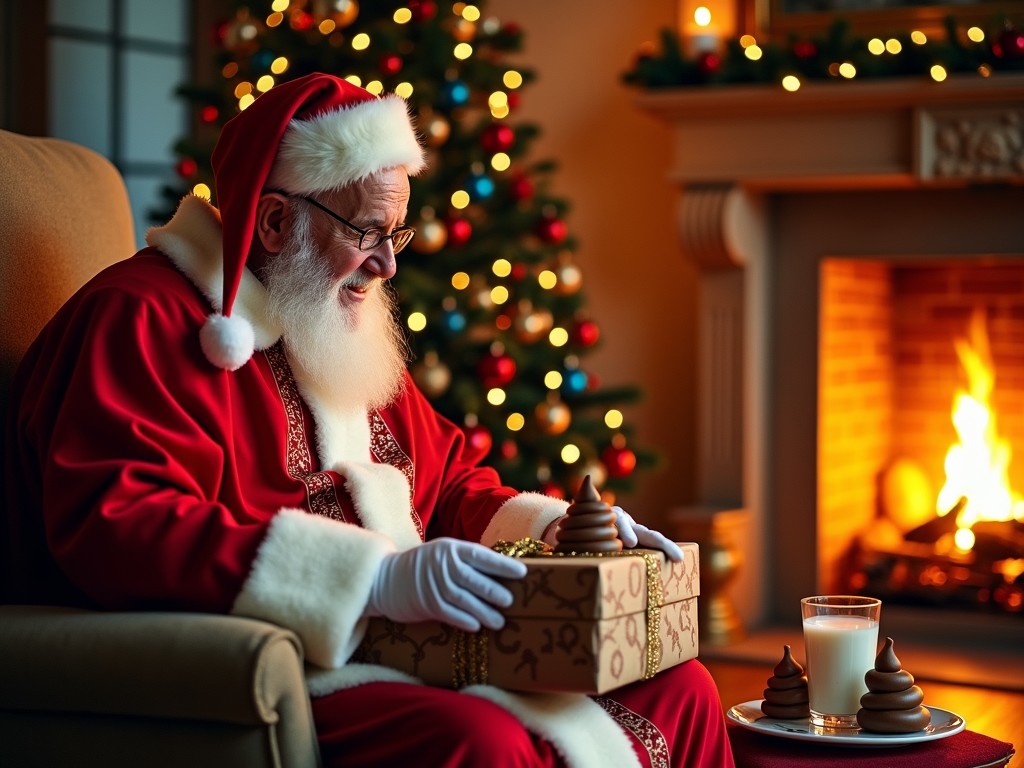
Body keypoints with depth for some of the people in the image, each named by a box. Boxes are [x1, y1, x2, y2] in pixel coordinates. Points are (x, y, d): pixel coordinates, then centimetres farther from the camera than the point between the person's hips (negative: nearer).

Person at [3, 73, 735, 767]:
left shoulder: (345, 332, 23)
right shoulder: (144, 320, -7)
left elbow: (445, 476, 31)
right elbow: (114, 528, -21)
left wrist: (560, 530, 9)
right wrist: (372, 576, -27)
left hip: (409, 650, 9)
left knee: (678, 690, -2)